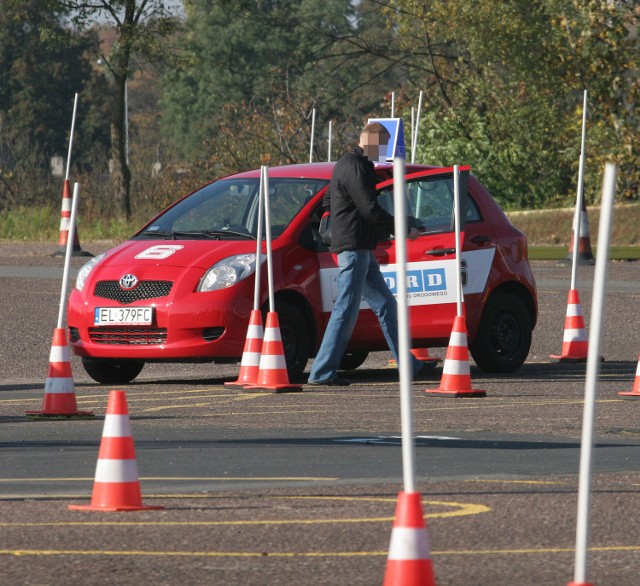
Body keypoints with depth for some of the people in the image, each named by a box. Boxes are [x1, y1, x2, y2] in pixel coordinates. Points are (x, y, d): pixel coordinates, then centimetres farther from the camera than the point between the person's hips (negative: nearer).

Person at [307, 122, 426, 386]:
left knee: (385, 304, 14)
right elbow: (369, 209, -20)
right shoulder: (355, 167, -14)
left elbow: (328, 201, 28)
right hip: (353, 247, -11)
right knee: (346, 310, -11)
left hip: (361, 249, 11)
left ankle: (408, 365, 19)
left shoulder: (349, 164, 19)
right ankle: (321, 372, -11)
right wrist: (403, 229, -10)